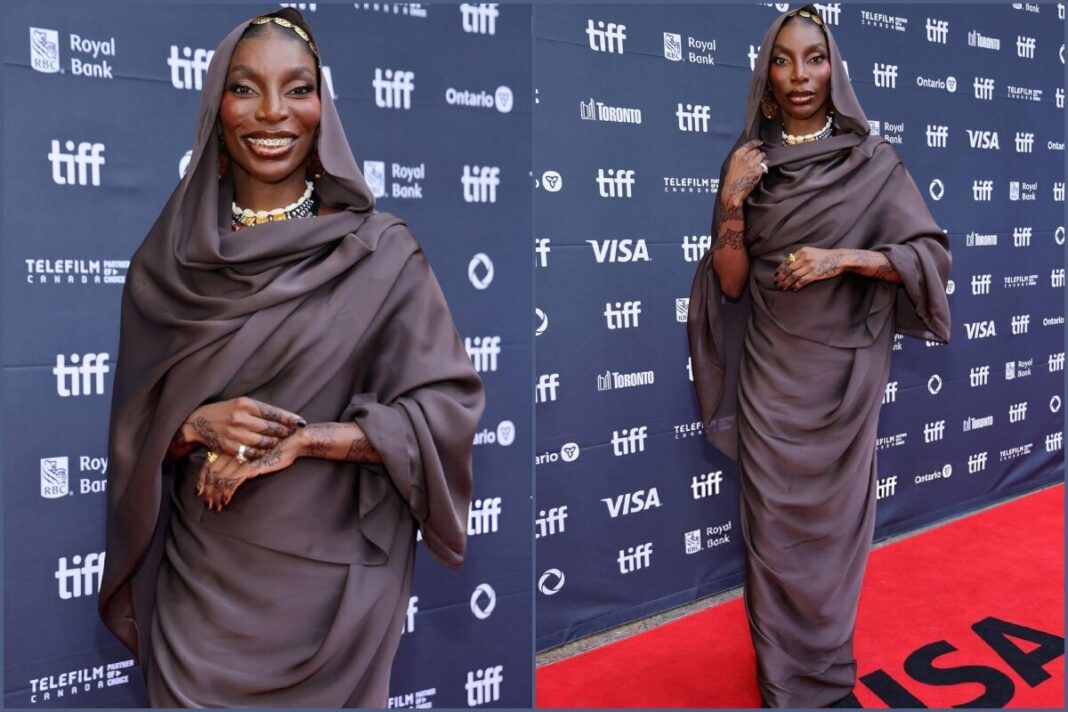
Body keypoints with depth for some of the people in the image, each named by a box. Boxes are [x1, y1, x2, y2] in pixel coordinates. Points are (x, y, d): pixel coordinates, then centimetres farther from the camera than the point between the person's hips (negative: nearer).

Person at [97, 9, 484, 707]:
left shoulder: (379, 250, -7)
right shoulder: (170, 259, 1)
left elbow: (448, 404, -9)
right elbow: (135, 425, 7)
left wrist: (304, 440, -18)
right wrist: (199, 424, -15)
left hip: (330, 580, -2)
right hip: (202, 578, 2)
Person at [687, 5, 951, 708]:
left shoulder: (873, 161, -2)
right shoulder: (749, 162, 3)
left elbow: (931, 253, -6)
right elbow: (732, 281, -2)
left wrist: (844, 258, -19)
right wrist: (730, 201, -16)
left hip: (843, 367, -1)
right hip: (770, 368, 1)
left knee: (835, 512, 8)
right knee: (773, 516, 5)